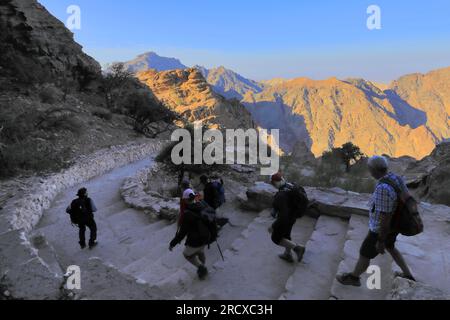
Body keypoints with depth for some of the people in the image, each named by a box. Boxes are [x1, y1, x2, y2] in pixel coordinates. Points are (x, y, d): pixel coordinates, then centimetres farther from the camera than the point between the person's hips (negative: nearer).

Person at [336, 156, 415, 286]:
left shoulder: (383, 188, -38)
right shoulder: (395, 178, -8)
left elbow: (385, 218, -32)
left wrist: (380, 241, -20)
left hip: (382, 230, -8)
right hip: (393, 225, 8)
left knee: (364, 254, 15)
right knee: (389, 247, 35)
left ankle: (353, 277, 40)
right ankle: (407, 275, 50)